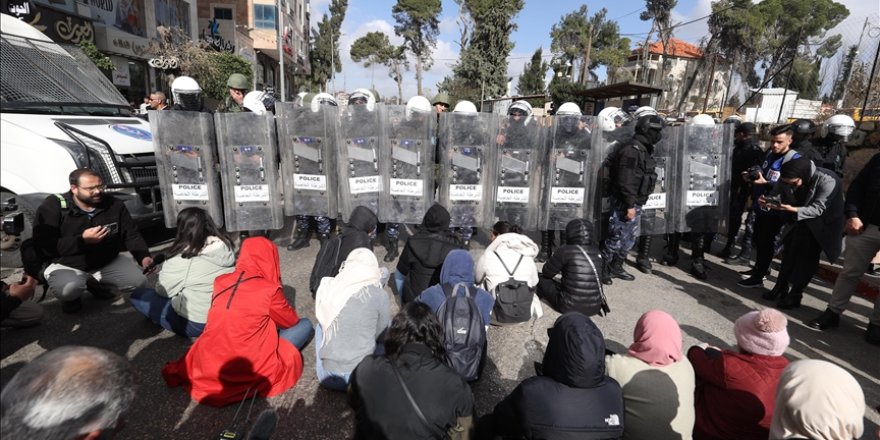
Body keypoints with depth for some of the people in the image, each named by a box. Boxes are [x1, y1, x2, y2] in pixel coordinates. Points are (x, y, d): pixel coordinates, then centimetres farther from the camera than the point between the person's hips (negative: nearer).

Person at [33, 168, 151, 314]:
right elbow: (45, 246, -19)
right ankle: (71, 298, 7)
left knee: (139, 280, -14)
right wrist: (82, 240, -32)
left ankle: (95, 284, 17)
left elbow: (131, 234, -5)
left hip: (107, 263, 4)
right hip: (66, 266, -4)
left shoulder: (114, 205, -7)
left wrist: (144, 256, -21)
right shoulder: (53, 206, -15)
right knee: (69, 288, -35)